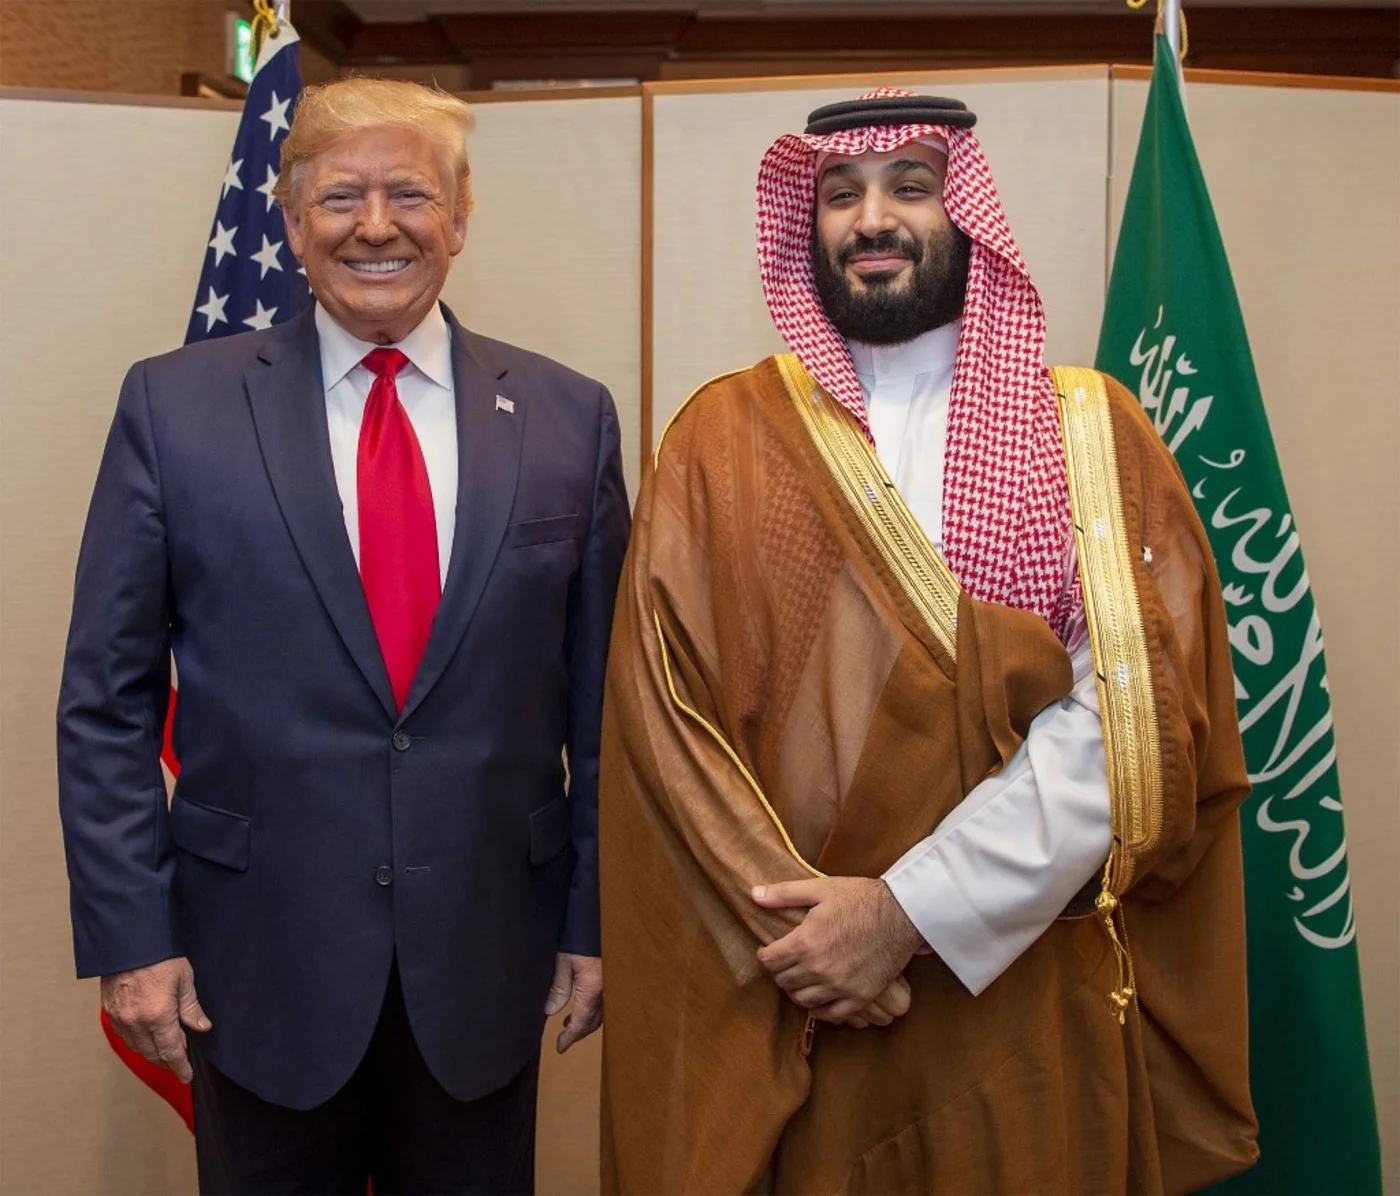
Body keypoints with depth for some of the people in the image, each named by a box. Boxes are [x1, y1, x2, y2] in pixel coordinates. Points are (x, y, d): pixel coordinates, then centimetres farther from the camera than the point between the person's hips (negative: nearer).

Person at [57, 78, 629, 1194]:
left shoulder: (569, 418, 0)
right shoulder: (174, 404, -3)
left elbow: (601, 695, 3)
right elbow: (107, 701, -2)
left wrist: (598, 915, 3)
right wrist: (130, 936, -5)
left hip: (485, 962, 1)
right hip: (257, 959, -1)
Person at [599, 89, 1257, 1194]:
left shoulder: (1092, 431, 0)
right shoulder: (719, 439, 2)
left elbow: (1131, 719, -11)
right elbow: (663, 715, -4)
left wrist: (910, 910, -17)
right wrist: (792, 924, -14)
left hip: (1034, 1006, 0)